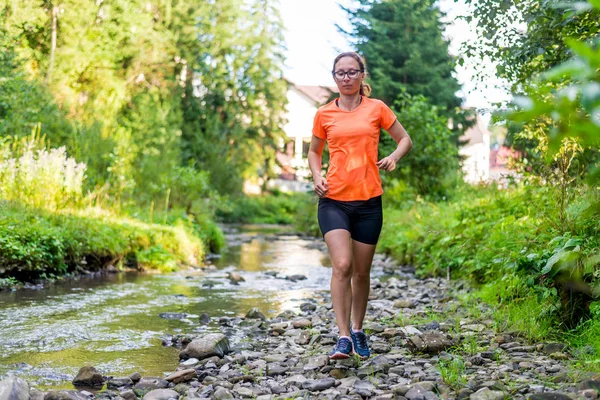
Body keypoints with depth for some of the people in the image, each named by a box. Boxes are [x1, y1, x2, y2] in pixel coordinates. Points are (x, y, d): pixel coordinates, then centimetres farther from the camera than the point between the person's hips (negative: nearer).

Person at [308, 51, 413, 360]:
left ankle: (358, 330, 28)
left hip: (368, 201, 1)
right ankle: (343, 337, -14)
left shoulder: (376, 109, 4)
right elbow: (314, 151, 20)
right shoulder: (324, 114, 6)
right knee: (341, 265, -16)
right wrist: (317, 176, 1)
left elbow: (405, 140, 13)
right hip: (333, 200, 0)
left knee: (362, 271, 9)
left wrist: (393, 158, -7)